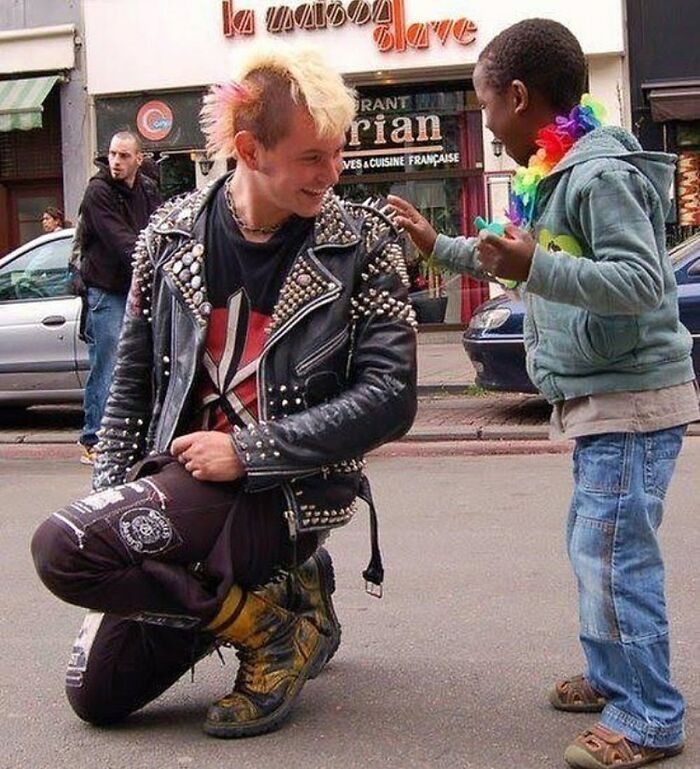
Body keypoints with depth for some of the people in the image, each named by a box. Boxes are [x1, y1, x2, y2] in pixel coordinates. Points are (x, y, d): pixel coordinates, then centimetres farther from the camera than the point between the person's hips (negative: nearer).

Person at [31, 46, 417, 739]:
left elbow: (390, 398, -14)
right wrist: (110, 493, 5)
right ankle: (284, 585, 21)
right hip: (178, 475, 6)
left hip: (283, 491, -6)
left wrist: (249, 449, -17)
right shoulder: (173, 234, 3)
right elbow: (134, 378, 12)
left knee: (64, 547, -28)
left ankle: (270, 624, -8)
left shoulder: (362, 246, -8)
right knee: (96, 696, 11)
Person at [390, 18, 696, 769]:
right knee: (593, 546, 17)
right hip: (601, 397, 10)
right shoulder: (556, 175, 14)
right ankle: (610, 676, 30)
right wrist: (438, 245, 29)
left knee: (612, 555, -9)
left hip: (631, 397, -10)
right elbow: (523, 261, 29)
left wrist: (537, 271, -36)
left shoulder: (600, 174, -17)